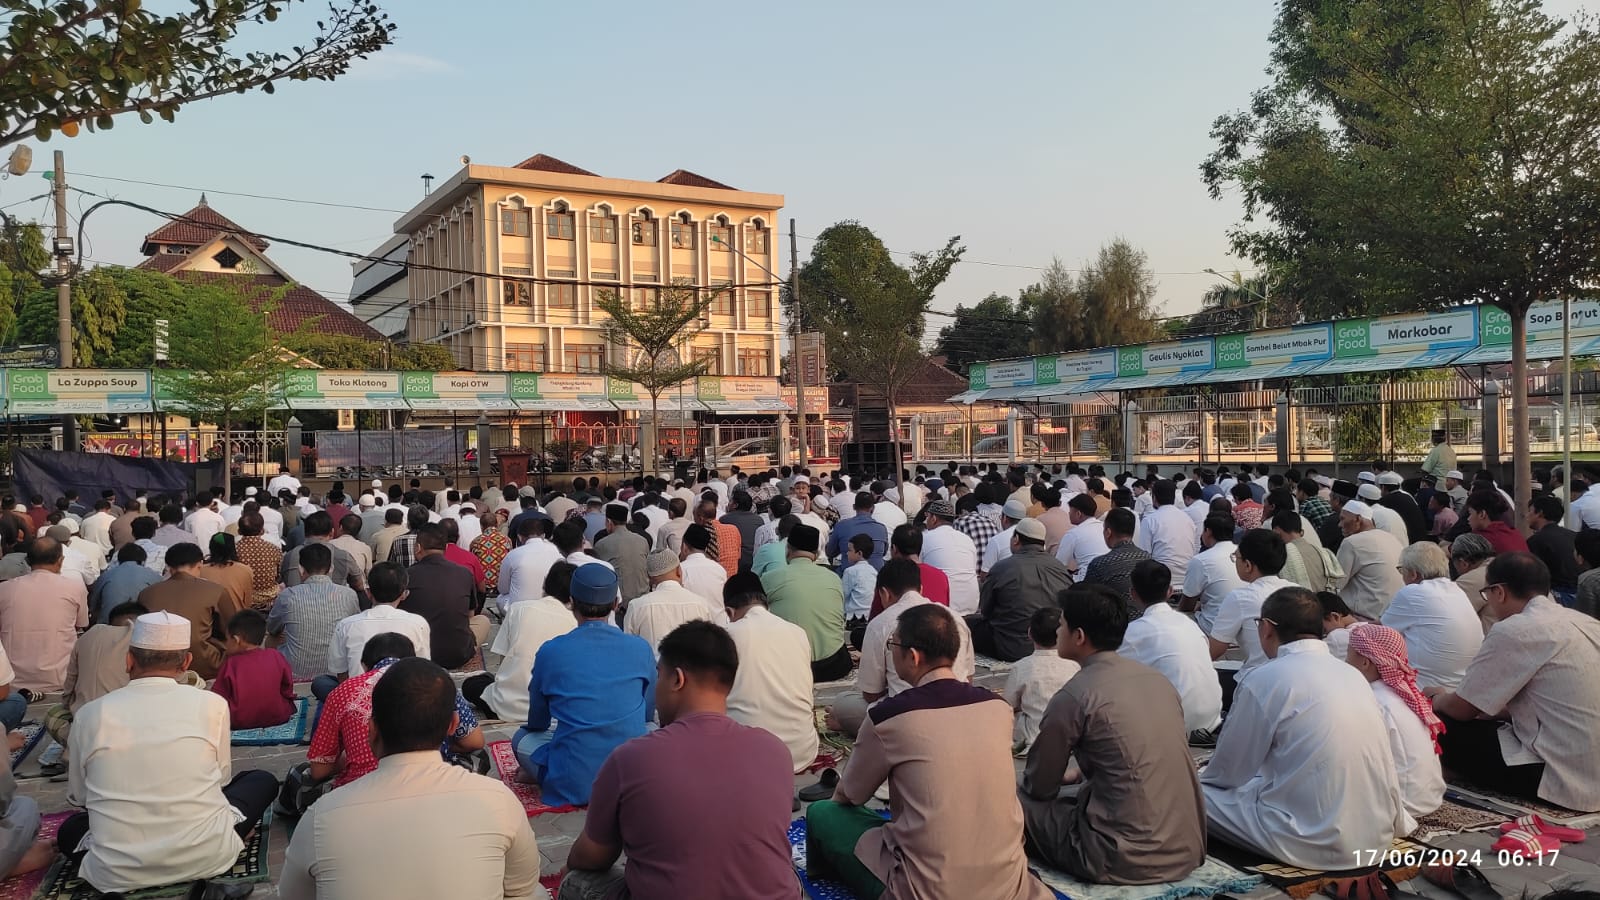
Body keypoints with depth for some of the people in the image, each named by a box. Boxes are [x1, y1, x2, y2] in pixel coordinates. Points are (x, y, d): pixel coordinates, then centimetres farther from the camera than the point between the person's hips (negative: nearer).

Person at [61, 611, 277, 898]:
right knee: (263, 782, 25)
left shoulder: (89, 713, 0)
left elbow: (77, 796, 14)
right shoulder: (211, 704, -4)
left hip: (118, 873, 2)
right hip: (204, 857, -1)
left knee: (70, 830, 34)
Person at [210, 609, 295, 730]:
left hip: (239, 722, -3)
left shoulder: (231, 663, -9)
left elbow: (218, 696, -4)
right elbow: (287, 691, 5)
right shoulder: (277, 658, -3)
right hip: (276, 717, 3)